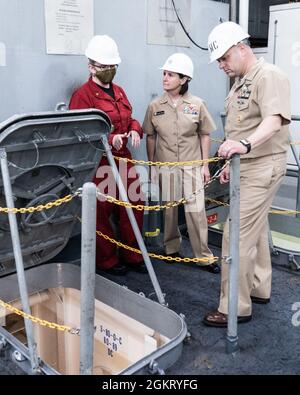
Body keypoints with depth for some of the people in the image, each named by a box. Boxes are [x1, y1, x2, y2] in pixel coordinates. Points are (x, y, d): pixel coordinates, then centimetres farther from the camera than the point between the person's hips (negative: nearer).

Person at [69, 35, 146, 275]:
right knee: (102, 213, 3)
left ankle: (133, 255, 28)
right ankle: (107, 260, 21)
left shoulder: (119, 91, 16)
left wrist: (135, 130, 1)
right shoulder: (82, 95, -9)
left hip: (123, 159, 8)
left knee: (133, 207, 11)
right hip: (99, 163, -7)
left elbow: (130, 119, 24)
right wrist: (109, 140, -25)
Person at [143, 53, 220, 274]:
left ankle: (204, 256, 10)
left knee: (196, 210, -1)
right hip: (165, 166, 2)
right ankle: (172, 248, 29)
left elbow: (204, 135, 3)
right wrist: (151, 165, 8)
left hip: (192, 166, -1)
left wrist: (205, 165, 1)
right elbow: (151, 137, 7)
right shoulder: (155, 106, 0)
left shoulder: (197, 104, -3)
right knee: (168, 210, 10)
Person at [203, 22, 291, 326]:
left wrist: (246, 145, -45)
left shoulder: (269, 76, -13)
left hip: (263, 166, -10)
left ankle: (235, 307, -1)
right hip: (246, 165, 10)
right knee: (255, 229, 18)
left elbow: (273, 121, -29)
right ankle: (259, 288, 33)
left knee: (238, 234, -11)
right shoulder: (240, 82, 17)